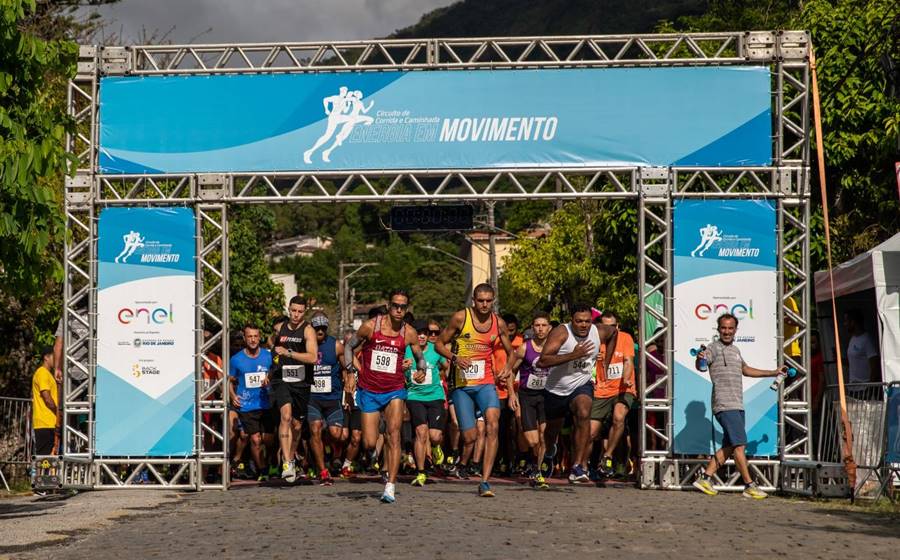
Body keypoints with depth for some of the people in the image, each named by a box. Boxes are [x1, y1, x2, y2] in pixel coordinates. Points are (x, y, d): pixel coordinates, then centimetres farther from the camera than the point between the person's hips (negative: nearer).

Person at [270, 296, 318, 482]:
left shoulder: (307, 330, -4)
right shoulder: (280, 328, 7)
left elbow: (313, 357, -18)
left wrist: (288, 353, -22)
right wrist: (271, 372, 18)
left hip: (301, 382, 0)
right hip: (281, 380, 1)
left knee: (296, 425, 10)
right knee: (286, 415, -22)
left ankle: (291, 459, 35)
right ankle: (287, 463, -29)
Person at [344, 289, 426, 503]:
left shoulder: (408, 333, -1)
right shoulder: (370, 326, -6)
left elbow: (420, 357, 14)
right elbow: (349, 346, 8)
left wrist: (422, 371, -6)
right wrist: (350, 368, -6)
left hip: (395, 390, 0)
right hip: (369, 391, 0)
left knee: (393, 434, -19)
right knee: (369, 444, -3)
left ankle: (390, 487, -19)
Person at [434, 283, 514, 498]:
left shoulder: (499, 323, 5)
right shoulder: (461, 317, -3)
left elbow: (510, 352, 18)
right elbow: (439, 344, 3)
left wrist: (507, 369, -3)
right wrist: (455, 358, -15)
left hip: (486, 383, 1)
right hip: (462, 385, -1)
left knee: (492, 424, -22)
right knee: (470, 436, -5)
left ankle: (484, 482, -22)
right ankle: (461, 465, 31)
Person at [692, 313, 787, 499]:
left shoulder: (735, 350, 21)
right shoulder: (714, 348, -4)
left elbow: (746, 370, 36)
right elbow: (700, 366, -20)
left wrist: (774, 373, 41)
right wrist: (699, 359, -44)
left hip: (737, 405, 9)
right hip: (725, 405, -9)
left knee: (729, 447, 8)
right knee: (739, 444, -11)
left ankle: (704, 477, 13)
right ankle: (749, 486, -9)